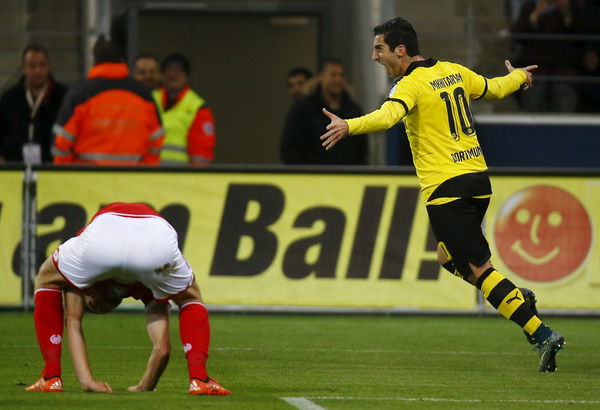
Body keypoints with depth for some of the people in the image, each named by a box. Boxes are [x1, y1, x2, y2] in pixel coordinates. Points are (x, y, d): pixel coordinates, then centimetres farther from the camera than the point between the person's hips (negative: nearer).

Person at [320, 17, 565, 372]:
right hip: (478, 180, 8)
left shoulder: (411, 84, -12)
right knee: (449, 257, 24)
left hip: (446, 188, -8)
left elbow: (388, 116, -32)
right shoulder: (454, 72, 11)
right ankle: (519, 300, 14)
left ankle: (541, 333, -14)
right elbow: (495, 88, 28)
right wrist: (519, 77, 48)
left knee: (478, 268, -7)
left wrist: (349, 127, -44)